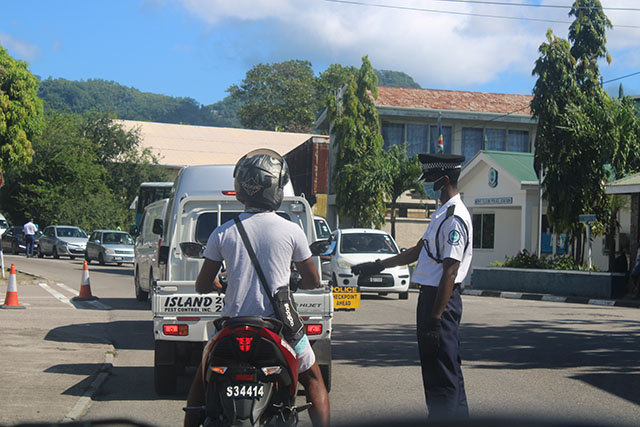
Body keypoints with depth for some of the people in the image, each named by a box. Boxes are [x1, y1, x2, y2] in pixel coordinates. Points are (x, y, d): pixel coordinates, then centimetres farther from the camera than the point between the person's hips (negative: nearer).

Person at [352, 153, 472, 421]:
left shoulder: (455, 218, -17)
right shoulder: (442, 214, 16)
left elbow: (450, 272, -21)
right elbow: (418, 251, 25)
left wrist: (435, 318, -23)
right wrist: (378, 266, 26)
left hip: (442, 300, -11)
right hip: (430, 296, 11)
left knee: (443, 373, -7)